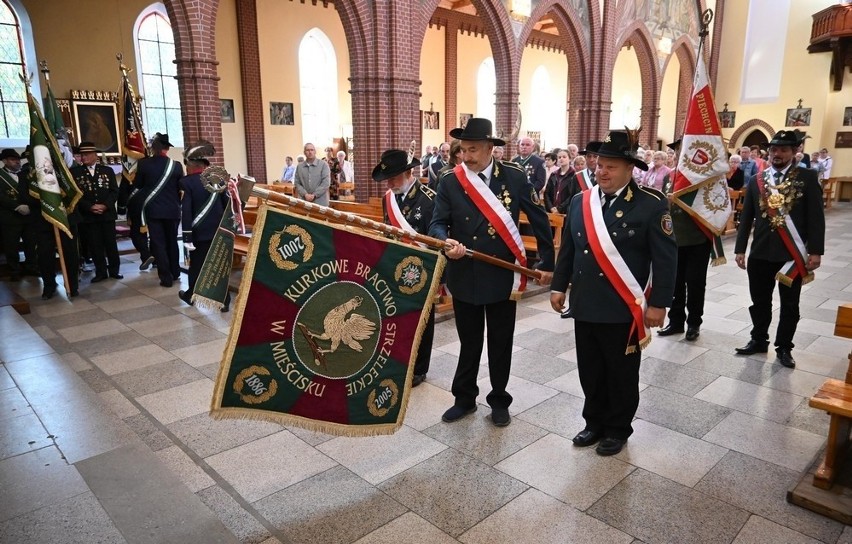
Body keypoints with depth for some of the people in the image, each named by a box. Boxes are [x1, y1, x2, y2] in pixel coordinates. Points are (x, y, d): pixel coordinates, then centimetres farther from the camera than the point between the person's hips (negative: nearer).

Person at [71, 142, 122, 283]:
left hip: (107, 214, 1)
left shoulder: (107, 170, 7)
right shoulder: (74, 172, 4)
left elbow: (114, 191, 2)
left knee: (111, 243, 5)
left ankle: (114, 270, 15)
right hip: (88, 216, 0)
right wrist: (90, 207, -14)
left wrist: (105, 205, -13)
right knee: (95, 245, 2)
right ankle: (101, 272, 10)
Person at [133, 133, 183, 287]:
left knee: (158, 243, 2)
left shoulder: (144, 164, -6)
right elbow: (181, 187, 4)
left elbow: (137, 185, 7)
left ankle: (166, 277, 0)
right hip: (173, 209, 2)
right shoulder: (176, 165, -5)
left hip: (153, 209, -2)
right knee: (172, 241, 16)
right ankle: (175, 273, 24)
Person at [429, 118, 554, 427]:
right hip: (464, 277, 1)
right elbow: (437, 223, -7)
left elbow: (539, 220, 1)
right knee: (468, 341, 15)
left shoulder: (515, 177, -6)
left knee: (500, 343, 12)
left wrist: (547, 263, 3)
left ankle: (499, 400, 31)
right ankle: (464, 398, 33)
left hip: (503, 276, 0)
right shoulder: (449, 182, -5)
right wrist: (446, 242, -31)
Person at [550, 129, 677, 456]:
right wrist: (559, 286, 10)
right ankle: (595, 422, 34)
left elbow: (666, 258, -8)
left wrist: (658, 303, -11)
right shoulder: (580, 202, 6)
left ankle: (618, 429, 30)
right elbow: (567, 249, 13)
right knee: (590, 371, 15)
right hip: (584, 306, 5)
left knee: (621, 374, 11)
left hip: (624, 309, -4)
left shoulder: (652, 205, -8)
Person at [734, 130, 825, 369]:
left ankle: (784, 347, 22)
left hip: (793, 253, -2)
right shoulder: (756, 180, 7)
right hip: (760, 252, 2)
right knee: (760, 301, 13)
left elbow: (816, 216, -4)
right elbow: (746, 217, 8)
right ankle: (759, 340, 29)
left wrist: (815, 251, -10)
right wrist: (740, 249, 4)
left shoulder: (808, 177, -1)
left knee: (790, 304, 9)